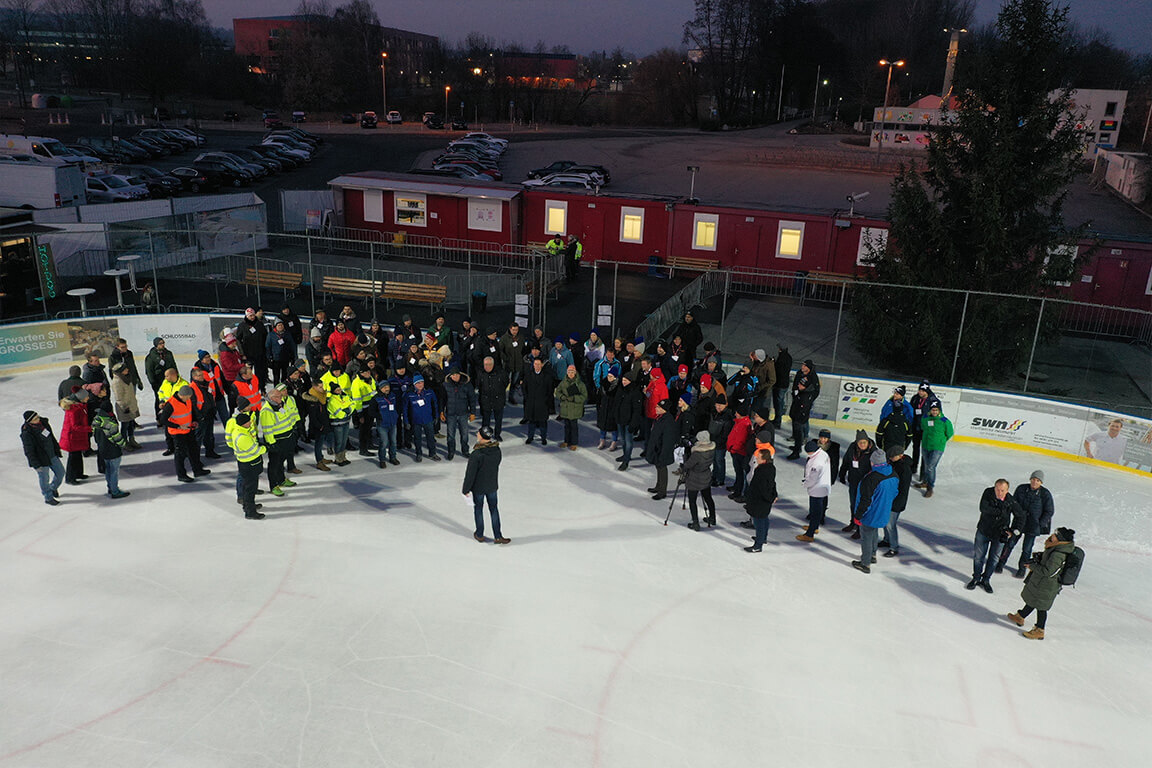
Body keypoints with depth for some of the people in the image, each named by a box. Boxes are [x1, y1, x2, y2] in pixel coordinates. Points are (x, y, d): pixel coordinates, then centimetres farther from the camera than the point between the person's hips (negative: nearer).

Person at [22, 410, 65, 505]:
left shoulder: (43, 422, -5)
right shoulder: (26, 433, -25)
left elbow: (51, 436, 12)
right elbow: (29, 451, -19)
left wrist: (57, 448, 19)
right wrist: (36, 465, -17)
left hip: (52, 454, 7)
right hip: (41, 460, -7)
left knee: (61, 472, 17)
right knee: (44, 479, 9)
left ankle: (53, 488, 45)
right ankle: (48, 498, 29)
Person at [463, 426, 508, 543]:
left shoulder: (476, 454, -28)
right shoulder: (497, 450, -12)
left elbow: (470, 473, -21)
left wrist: (466, 489, -8)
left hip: (478, 487, -4)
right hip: (492, 485, 4)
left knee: (478, 509, 16)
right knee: (494, 509, 17)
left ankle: (479, 535, 31)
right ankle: (497, 536, 22)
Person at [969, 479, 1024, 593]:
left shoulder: (1011, 501, -17)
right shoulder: (988, 493, -17)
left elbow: (1020, 516, -1)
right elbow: (983, 508, -28)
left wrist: (1014, 531, -8)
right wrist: (1000, 512, -30)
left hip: (999, 533, 0)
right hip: (983, 530, 0)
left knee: (994, 558, 11)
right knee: (978, 555, 8)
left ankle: (986, 580, 29)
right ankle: (976, 578, 27)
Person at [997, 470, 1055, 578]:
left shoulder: (1045, 494, -9)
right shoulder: (1021, 488, -4)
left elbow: (1049, 511, -2)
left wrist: (1040, 524, -6)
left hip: (1033, 526, -1)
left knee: (1027, 549, 6)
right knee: (1010, 543, 5)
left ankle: (1022, 569, 26)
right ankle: (1000, 564, 20)